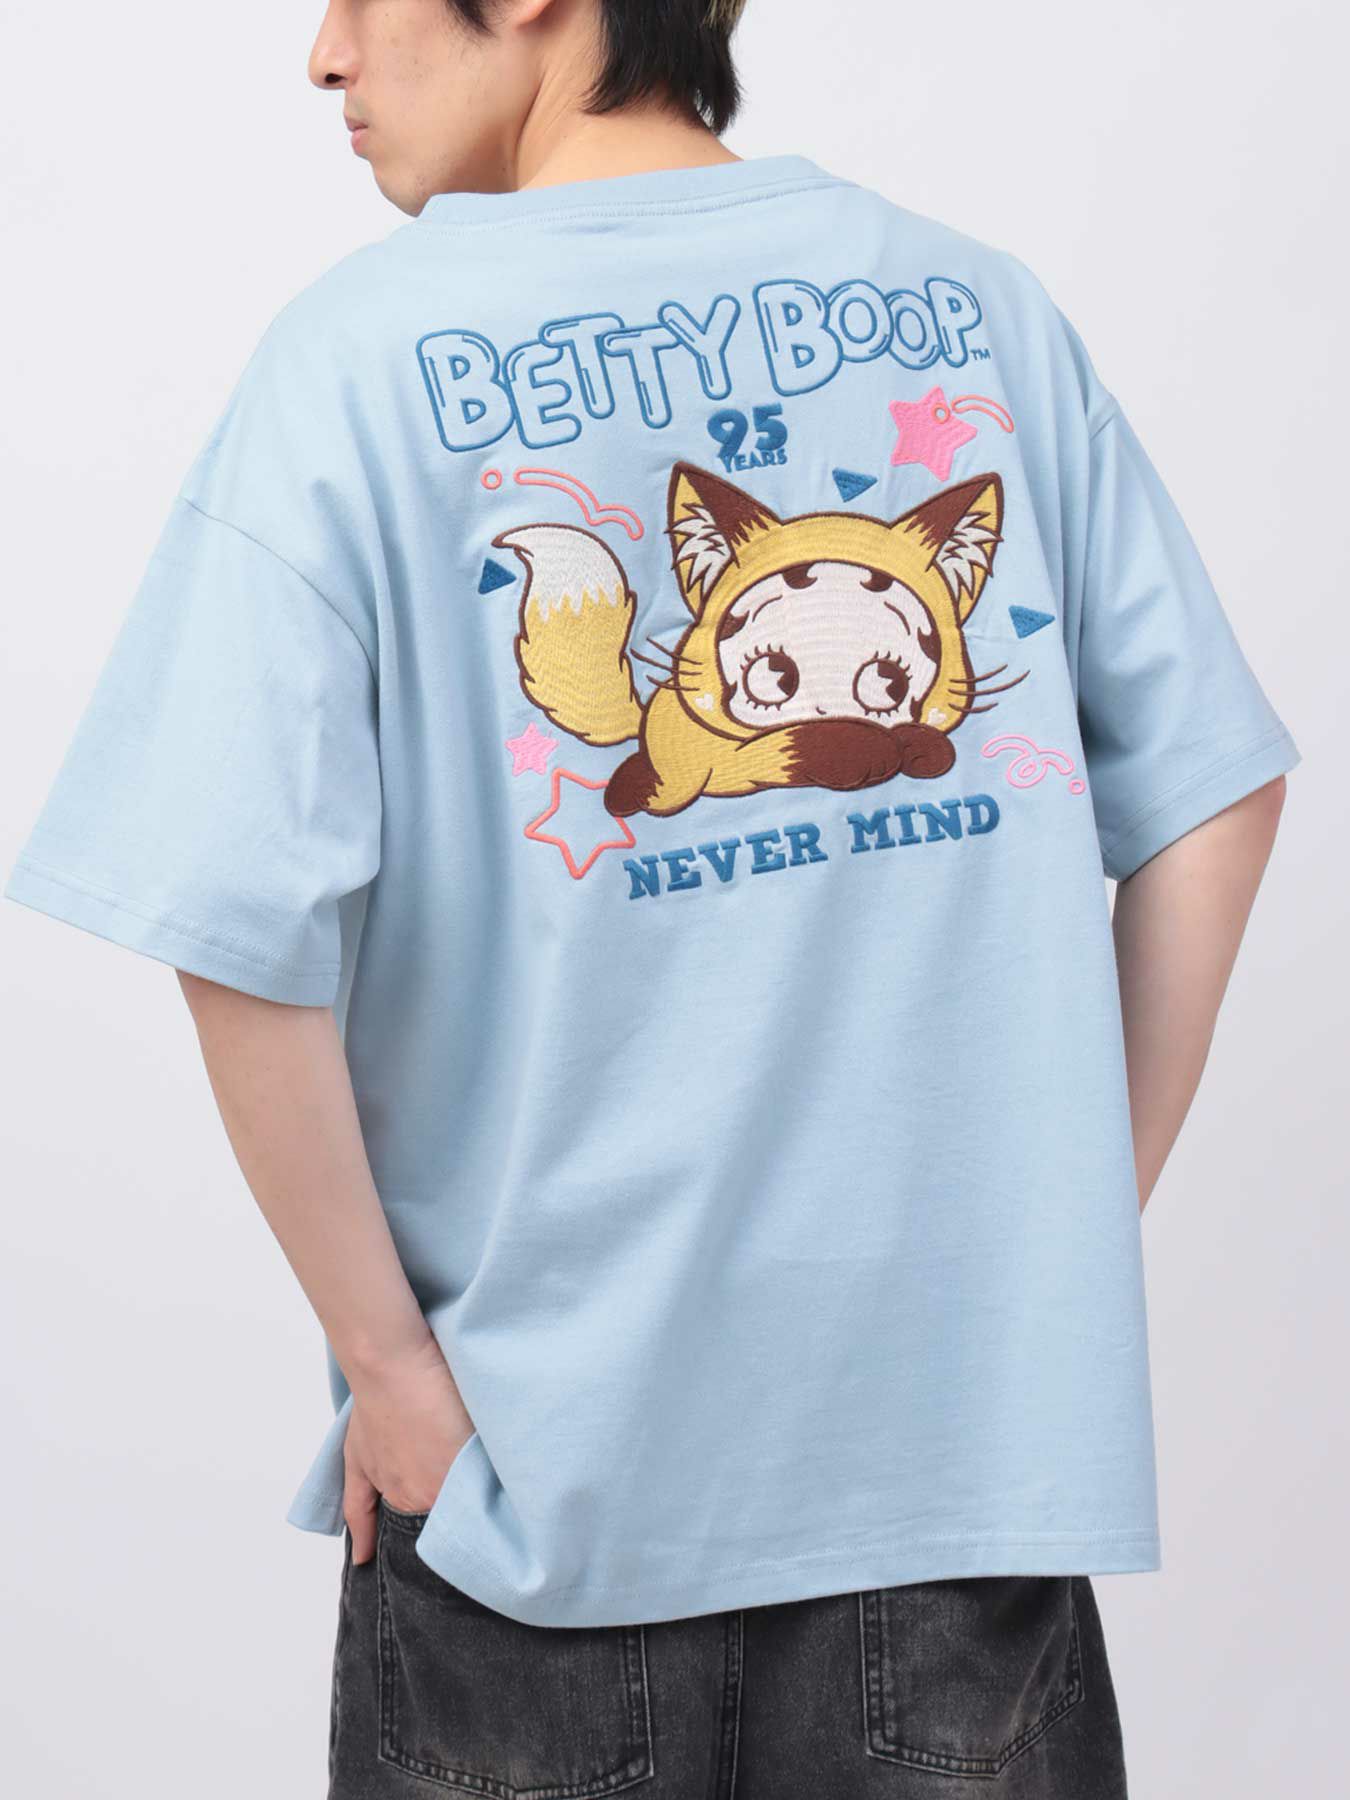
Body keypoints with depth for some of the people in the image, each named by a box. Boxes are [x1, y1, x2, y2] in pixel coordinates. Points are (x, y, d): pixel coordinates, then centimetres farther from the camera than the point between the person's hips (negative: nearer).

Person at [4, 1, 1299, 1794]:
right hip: (982, 1425, 2)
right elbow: (1215, 791, 2)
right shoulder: (980, 298, 1)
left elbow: (239, 937, -17)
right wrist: (1086, 1228, 7)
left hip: (547, 1457, -2)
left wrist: (385, 1355, -6)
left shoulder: (362, 356, -10)